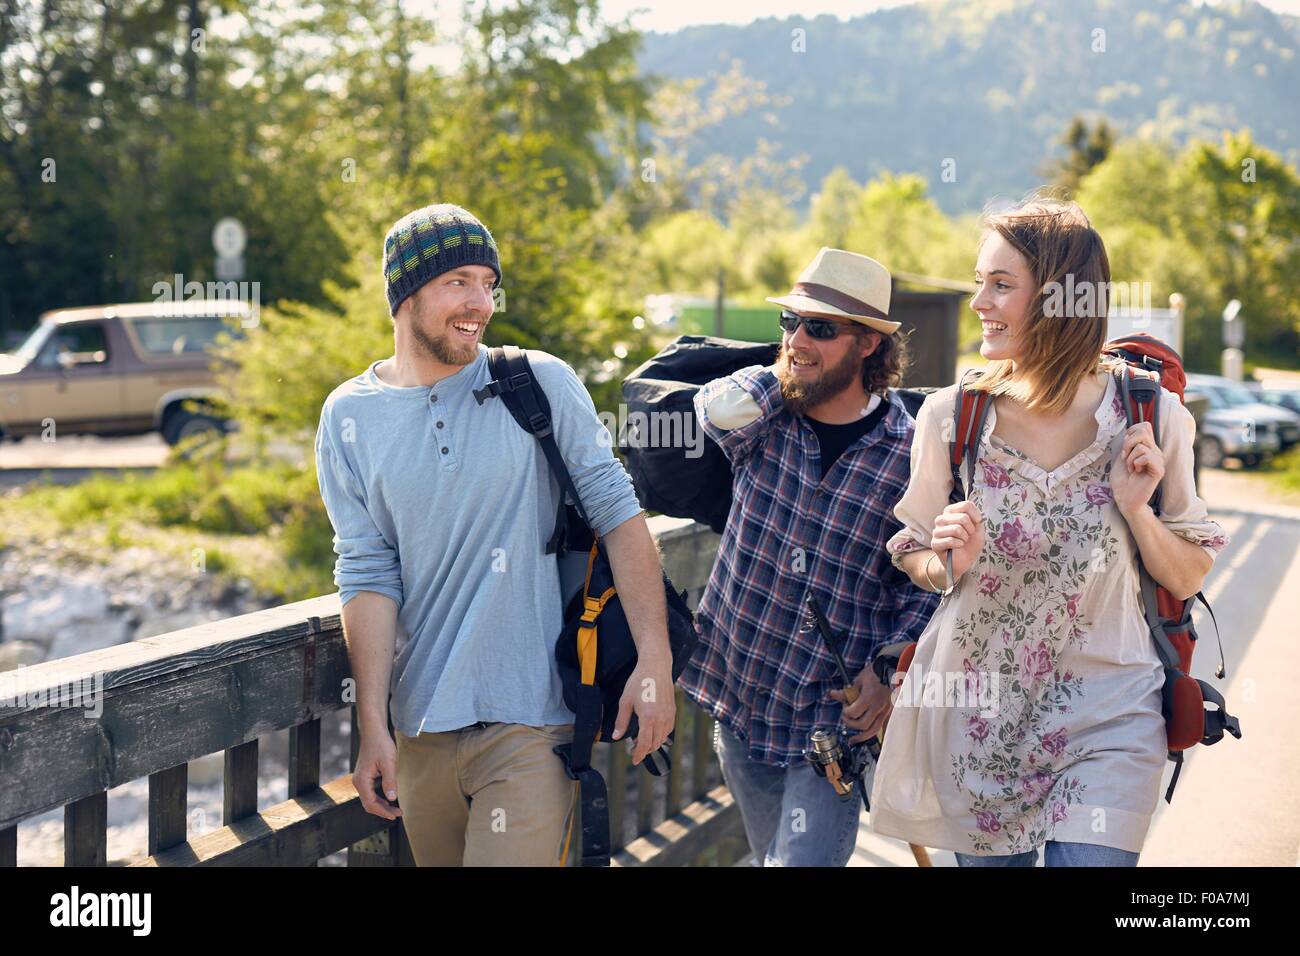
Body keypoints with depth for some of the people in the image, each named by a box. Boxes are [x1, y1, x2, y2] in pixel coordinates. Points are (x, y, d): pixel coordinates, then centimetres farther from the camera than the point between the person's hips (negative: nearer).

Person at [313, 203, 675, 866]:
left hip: (532, 719, -3)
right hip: (422, 728, 3)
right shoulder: (349, 417, 2)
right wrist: (372, 726, -6)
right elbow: (368, 574, -1)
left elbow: (617, 511, -4)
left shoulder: (540, 383, -3)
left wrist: (655, 659, -11)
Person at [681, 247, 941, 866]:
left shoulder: (911, 456, -9)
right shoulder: (764, 419, -1)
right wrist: (785, 374, -11)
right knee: (771, 855, 20)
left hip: (833, 724, -4)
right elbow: (716, 410, -25)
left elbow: (923, 589, -2)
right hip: (737, 706, 4)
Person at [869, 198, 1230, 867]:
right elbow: (913, 556, 7)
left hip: (1105, 716, -1)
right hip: (974, 706, 1)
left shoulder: (1152, 417, -7)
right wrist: (949, 563, -15)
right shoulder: (949, 416, -6)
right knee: (987, 859, 13)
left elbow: (1186, 580, 1)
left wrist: (1136, 507, -16)